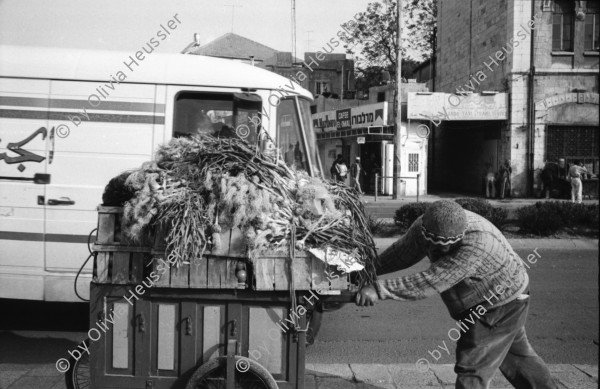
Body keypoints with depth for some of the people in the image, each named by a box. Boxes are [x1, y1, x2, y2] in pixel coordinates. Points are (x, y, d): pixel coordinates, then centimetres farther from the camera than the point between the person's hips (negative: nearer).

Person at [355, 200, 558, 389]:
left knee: (472, 368, -6)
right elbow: (404, 251, -1)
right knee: (517, 355, 27)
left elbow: (430, 282, -44)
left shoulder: (476, 245, -41)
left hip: (500, 306, -9)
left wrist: (379, 290, -46)